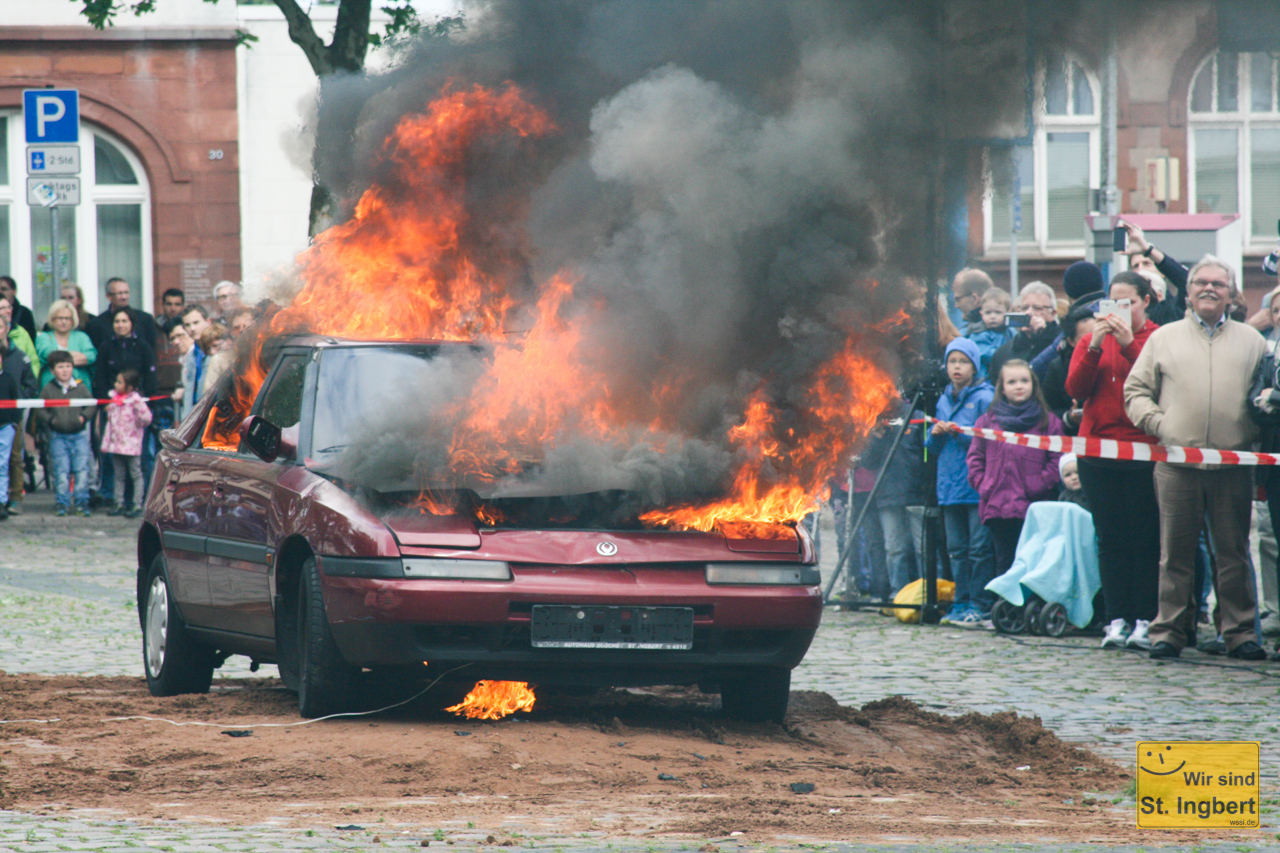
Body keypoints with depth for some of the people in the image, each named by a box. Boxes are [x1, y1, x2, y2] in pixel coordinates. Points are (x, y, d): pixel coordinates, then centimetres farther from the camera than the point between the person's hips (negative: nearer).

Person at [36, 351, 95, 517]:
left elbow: (91, 405, 9)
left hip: (79, 434, 1)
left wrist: (84, 417, -8)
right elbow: (40, 410, 4)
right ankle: (62, 503, 6)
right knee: (61, 471, -1)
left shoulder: (81, 388, 3)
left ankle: (82, 502, 5)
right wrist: (51, 420, -11)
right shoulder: (48, 390, 1)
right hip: (58, 436, -1)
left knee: (82, 469, -3)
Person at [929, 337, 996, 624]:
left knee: (979, 548, -7)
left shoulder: (984, 398, -3)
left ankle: (979, 604, -5)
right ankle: (961, 602, 13)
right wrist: (936, 434, 1)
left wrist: (961, 432, -16)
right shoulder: (944, 400, 18)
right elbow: (934, 448, 22)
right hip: (949, 486, 7)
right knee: (956, 547, 8)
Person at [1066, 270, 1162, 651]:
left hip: (1144, 448, -4)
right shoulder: (1093, 340, 13)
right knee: (1111, 538, 4)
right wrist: (1094, 348, -10)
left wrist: (1129, 345, -17)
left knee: (1145, 539, -4)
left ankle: (1145, 620, -2)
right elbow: (1076, 388, 2)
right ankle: (1118, 619, 5)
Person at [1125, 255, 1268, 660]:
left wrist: (1256, 430, -7)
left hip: (1232, 464, 0)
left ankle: (1239, 631, 7)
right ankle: (1169, 630, 6)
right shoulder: (1164, 338, 13)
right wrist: (1157, 423, -5)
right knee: (1176, 551, 1)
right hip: (1176, 461, 0)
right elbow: (1136, 390, 11)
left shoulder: (1251, 341, 13)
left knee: (1234, 550, 1)